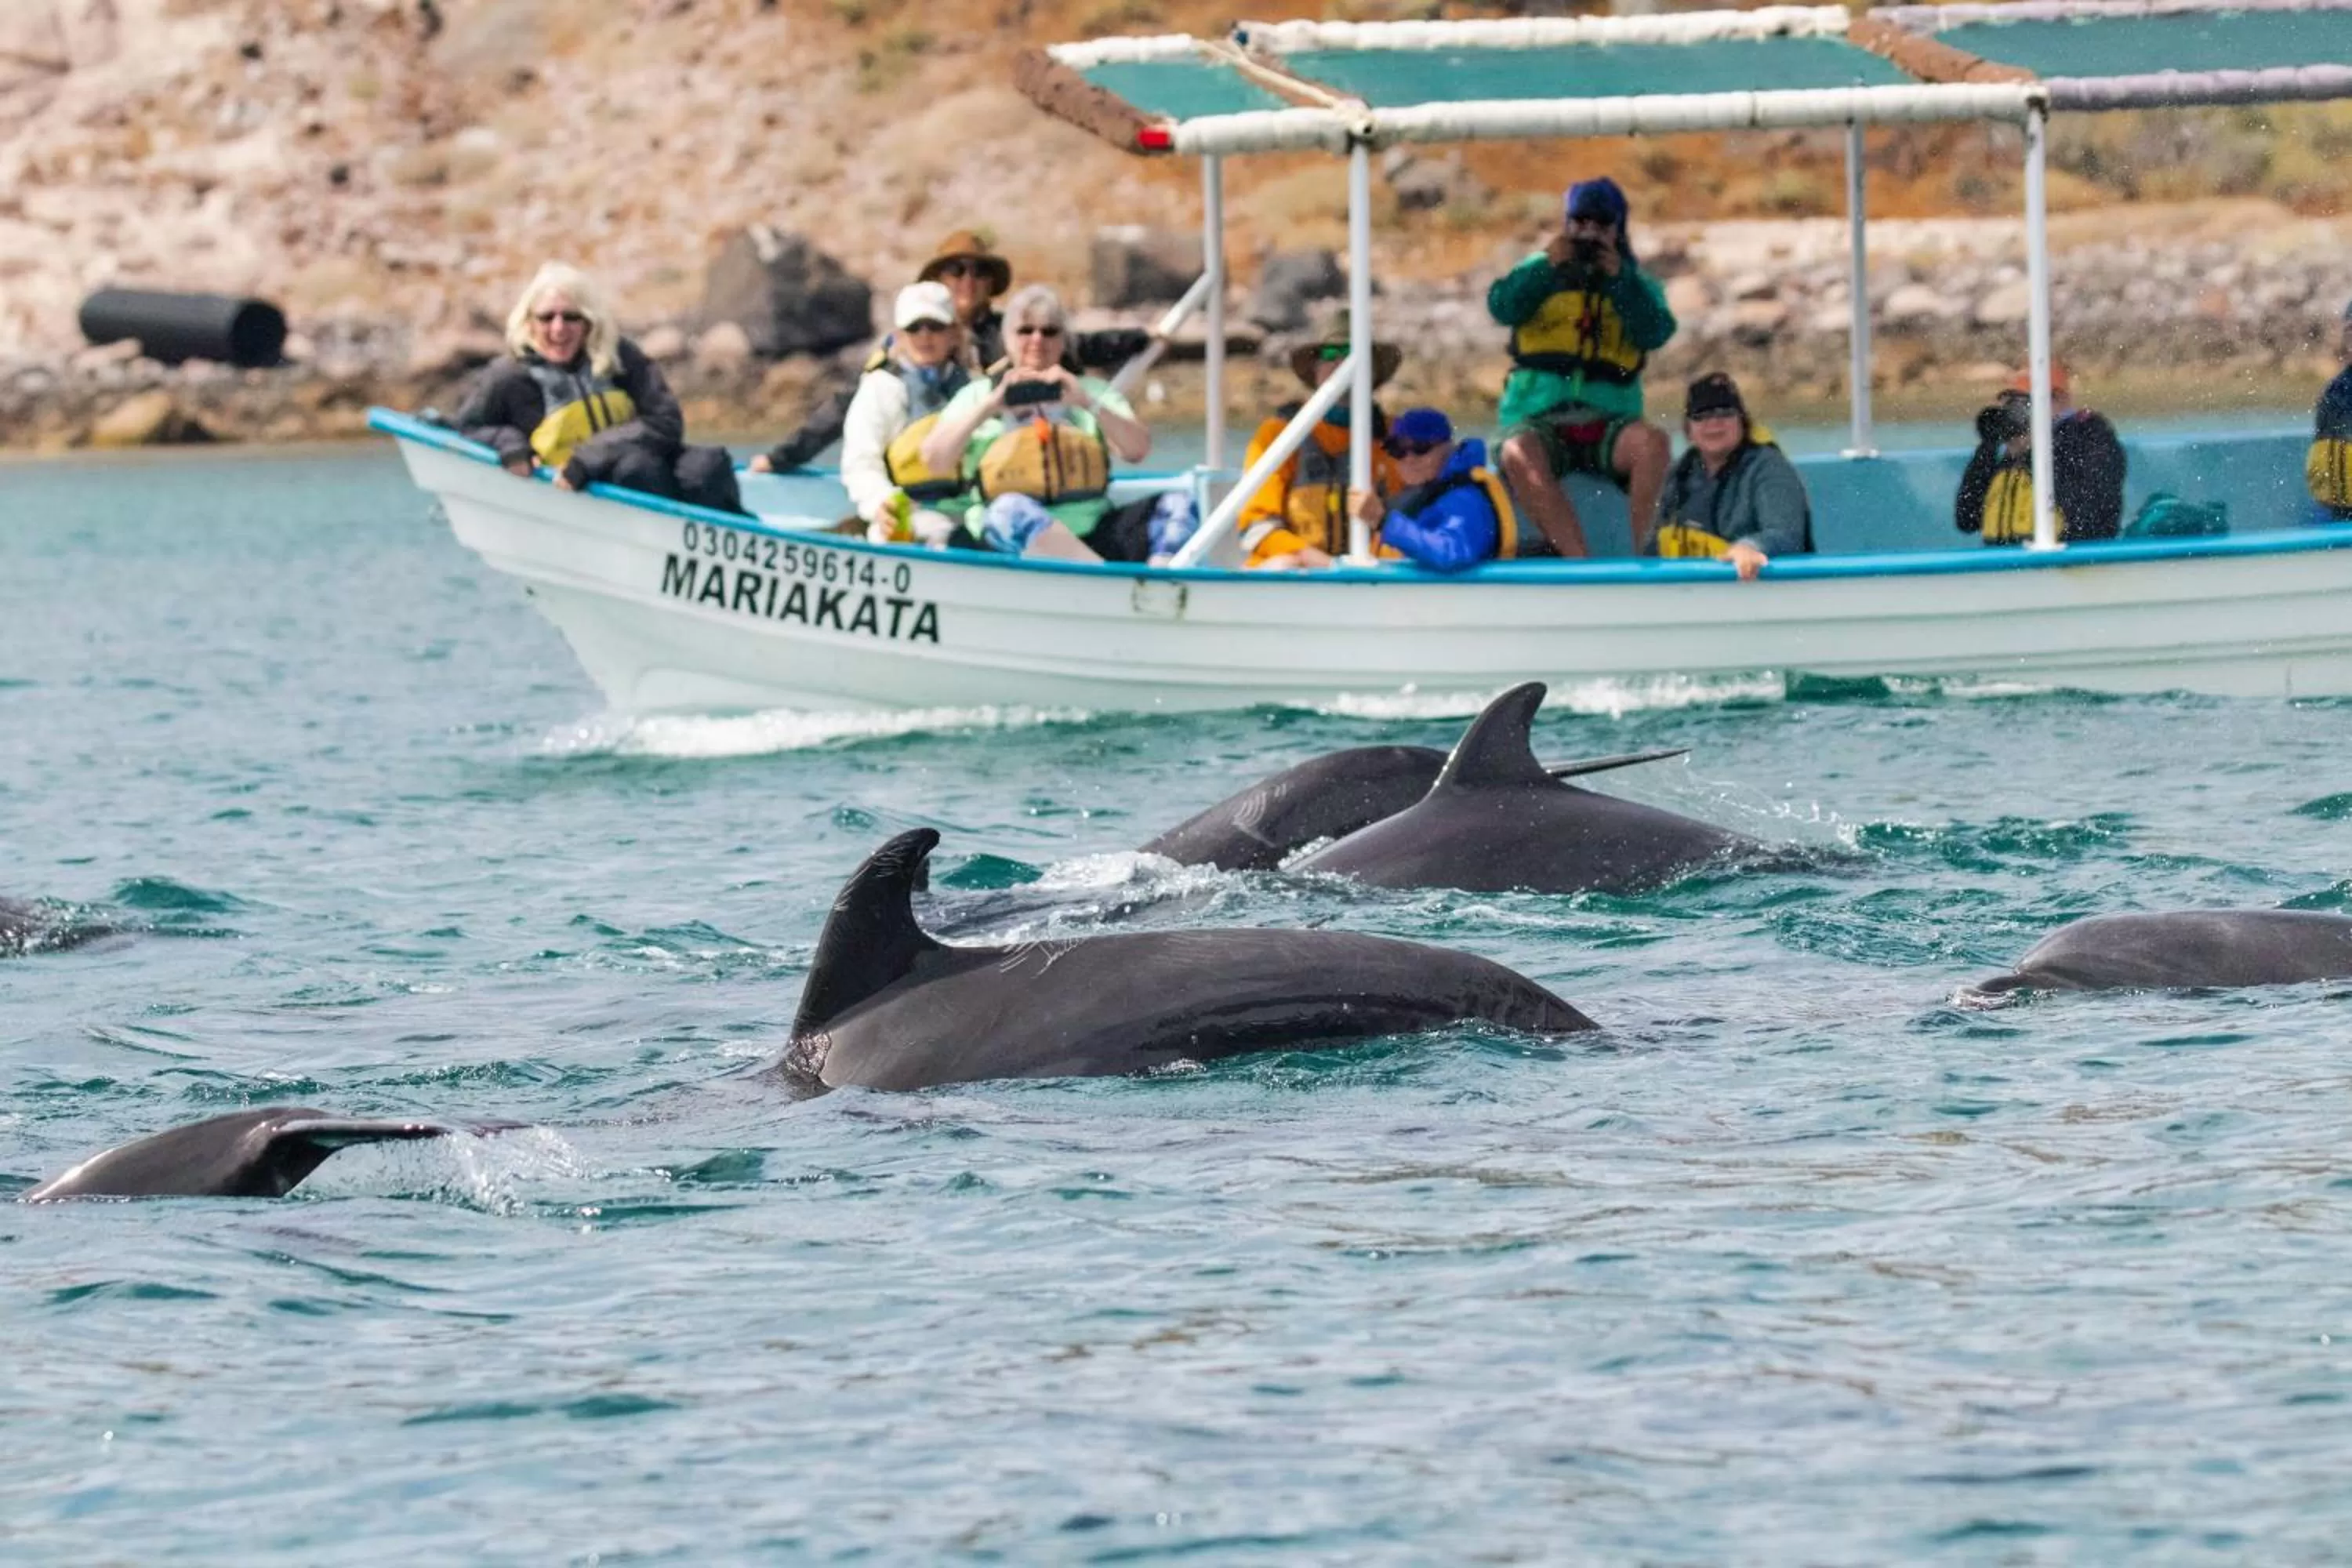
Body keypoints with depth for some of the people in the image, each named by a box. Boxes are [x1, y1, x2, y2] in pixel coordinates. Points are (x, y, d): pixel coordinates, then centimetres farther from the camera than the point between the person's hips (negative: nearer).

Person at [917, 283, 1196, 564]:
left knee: (1177, 503, -19)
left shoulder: (1091, 391, 22)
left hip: (1090, 539, 3)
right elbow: (934, 460, 2)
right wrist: (988, 407, -7)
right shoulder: (979, 394, 18)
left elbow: (1137, 450, 5)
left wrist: (1088, 404, -9)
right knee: (1010, 509, -38)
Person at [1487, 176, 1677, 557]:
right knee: (1519, 455, -37)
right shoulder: (1541, 272, 15)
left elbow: (1655, 333, -5)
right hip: (1540, 423, -1)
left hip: (1607, 426, 1)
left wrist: (1619, 278, -12)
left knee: (1654, 442, -33)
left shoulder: (1638, 285, 15)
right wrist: (1548, 266, -13)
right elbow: (1502, 308, -4)